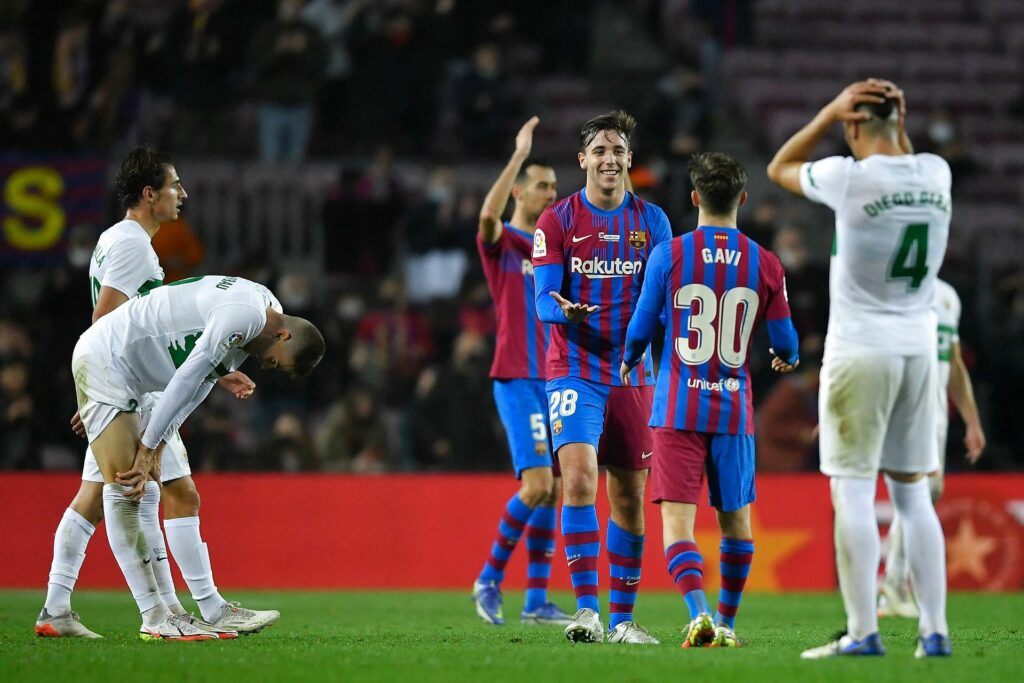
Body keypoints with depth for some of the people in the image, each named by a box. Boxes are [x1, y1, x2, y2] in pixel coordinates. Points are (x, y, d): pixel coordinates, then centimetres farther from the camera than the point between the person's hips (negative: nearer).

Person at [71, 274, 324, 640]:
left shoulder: (265, 310, 8)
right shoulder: (245, 317, -24)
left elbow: (200, 385, 11)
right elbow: (186, 380, -22)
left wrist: (153, 449, 6)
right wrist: (148, 449, -14)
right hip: (103, 360, -11)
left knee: (127, 495, 7)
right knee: (123, 491, -12)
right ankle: (154, 618, -15)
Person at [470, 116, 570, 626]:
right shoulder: (501, 242, -3)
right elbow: (489, 213, -26)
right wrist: (520, 154, -27)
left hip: (557, 381, 7)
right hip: (518, 379, -7)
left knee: (553, 491, 4)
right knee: (537, 485, -17)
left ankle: (536, 601, 7)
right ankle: (490, 577, -1)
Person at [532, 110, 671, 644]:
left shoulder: (651, 220, 6)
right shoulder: (556, 221, 0)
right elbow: (544, 297, -6)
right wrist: (564, 310, -29)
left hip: (633, 374, 3)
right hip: (574, 372, -3)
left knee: (629, 498, 6)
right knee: (579, 477, -21)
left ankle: (622, 617, 15)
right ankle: (586, 608, -20)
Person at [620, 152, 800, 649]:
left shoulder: (668, 255, -6)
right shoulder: (765, 265, -1)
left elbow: (642, 328, 1)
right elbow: (784, 343, 6)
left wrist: (628, 362, 24)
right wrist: (787, 358, 31)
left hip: (677, 410, -2)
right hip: (734, 411, 2)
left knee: (677, 520, -6)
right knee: (736, 520, 17)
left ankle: (699, 614, -27)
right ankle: (727, 623, 24)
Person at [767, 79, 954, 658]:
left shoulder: (849, 178, -13)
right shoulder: (936, 174, 2)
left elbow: (781, 168, 7)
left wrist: (832, 111, 3)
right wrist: (899, 123, 12)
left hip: (860, 350, -5)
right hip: (919, 349, 5)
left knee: (853, 491, -3)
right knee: (913, 491, 12)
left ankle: (864, 632, -9)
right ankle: (935, 630, 9)